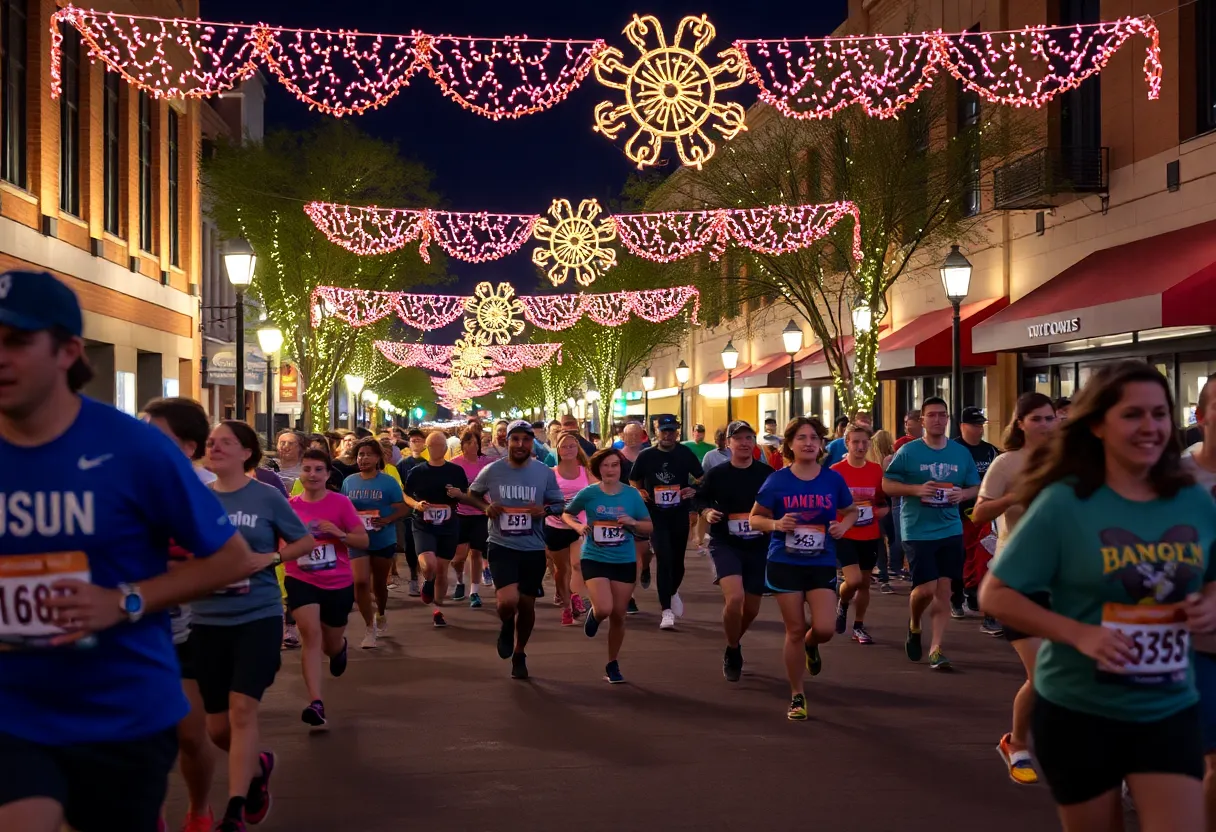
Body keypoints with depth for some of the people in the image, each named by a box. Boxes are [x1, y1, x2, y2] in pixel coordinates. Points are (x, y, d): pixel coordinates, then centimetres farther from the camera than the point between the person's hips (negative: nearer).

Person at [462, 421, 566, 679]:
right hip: (502, 546, -2)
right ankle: (506, 625, 17)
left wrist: (545, 510, -16)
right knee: (508, 601, -21)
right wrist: (486, 507, -10)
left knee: (527, 604, 13)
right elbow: (471, 494, 11)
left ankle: (519, 654, 37)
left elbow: (559, 504, 6)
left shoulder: (545, 473, -3)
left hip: (533, 548, 2)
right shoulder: (492, 470, -5)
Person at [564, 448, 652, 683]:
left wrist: (633, 522, -15)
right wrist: (578, 526, -12)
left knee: (618, 615, 7)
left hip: (625, 561, 2)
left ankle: (613, 665, 25)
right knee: (604, 609, -20)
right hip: (595, 559, -2)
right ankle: (593, 614, 20)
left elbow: (649, 525, 5)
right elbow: (566, 514, 8)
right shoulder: (589, 493, -6)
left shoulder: (632, 494, -1)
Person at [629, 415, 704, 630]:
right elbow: (633, 481, 12)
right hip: (656, 515, -2)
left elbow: (703, 479, 6)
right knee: (664, 559, -13)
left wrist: (694, 490, -15)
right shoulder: (646, 456, -2)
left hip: (680, 515, 2)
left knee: (677, 560, 13)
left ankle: (673, 592, 44)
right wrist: (640, 492, -9)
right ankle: (667, 611, -10)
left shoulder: (686, 454, -1)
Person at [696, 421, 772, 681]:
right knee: (734, 597, -24)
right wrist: (707, 512, -12)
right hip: (725, 544, -2)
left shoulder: (768, 474, -3)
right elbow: (699, 500, 9)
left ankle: (733, 644, 42)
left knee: (751, 608, 10)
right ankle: (733, 652, 1)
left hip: (759, 547, 2)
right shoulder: (716, 474, -3)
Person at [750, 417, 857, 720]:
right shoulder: (777, 480, -4)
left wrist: (843, 525, -7)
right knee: (795, 631, 3)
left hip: (822, 564, 1)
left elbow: (851, 511, 15)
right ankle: (797, 696, 19)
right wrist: (776, 524, -18)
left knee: (824, 629, -10)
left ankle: (810, 646, 30)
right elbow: (754, 518, 2)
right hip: (785, 564, -1)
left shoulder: (833, 479, 0)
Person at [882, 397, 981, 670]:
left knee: (943, 589, 1)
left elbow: (976, 487, 13)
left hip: (950, 531, 3)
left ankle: (936, 648, 8)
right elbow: (887, 484, -3)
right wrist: (917, 489, -18)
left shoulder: (961, 453, 6)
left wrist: (963, 494, -10)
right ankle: (914, 625, 23)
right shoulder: (908, 451, -4)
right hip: (917, 531, -3)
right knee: (927, 587, -9)